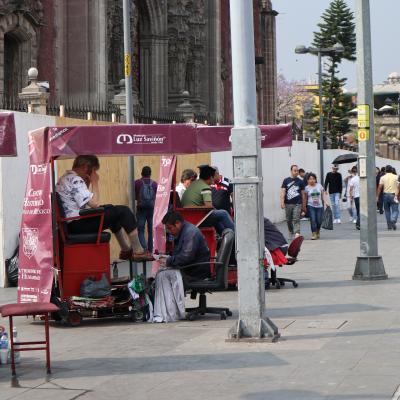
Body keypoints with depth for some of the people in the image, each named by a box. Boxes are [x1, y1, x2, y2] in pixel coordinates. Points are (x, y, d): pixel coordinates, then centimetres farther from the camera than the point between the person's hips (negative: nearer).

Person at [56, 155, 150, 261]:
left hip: (70, 224, 11)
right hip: (78, 225, -11)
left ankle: (125, 250, 32)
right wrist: (95, 182, -10)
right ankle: (138, 252, -1)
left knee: (110, 209, 29)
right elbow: (95, 204, -21)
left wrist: (88, 183, 9)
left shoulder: (65, 178, 14)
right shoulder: (75, 180, -18)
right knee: (123, 211, -7)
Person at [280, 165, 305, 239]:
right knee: (289, 220, 10)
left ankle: (297, 234, -20)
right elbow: (283, 191, 1)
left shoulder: (300, 182, 7)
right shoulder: (286, 180, 6)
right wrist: (282, 202, -9)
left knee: (296, 219, -11)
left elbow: (302, 193, 10)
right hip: (288, 204, 1)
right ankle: (291, 233, 28)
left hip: (297, 204, -1)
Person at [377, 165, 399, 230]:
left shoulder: (383, 177, 2)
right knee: (395, 210, -1)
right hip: (393, 195, -2)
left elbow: (380, 187, -3)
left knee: (387, 211, 13)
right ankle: (393, 221, -28)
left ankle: (389, 226, 14)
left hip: (386, 195, 2)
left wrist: (377, 196, -1)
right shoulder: (396, 177, 0)